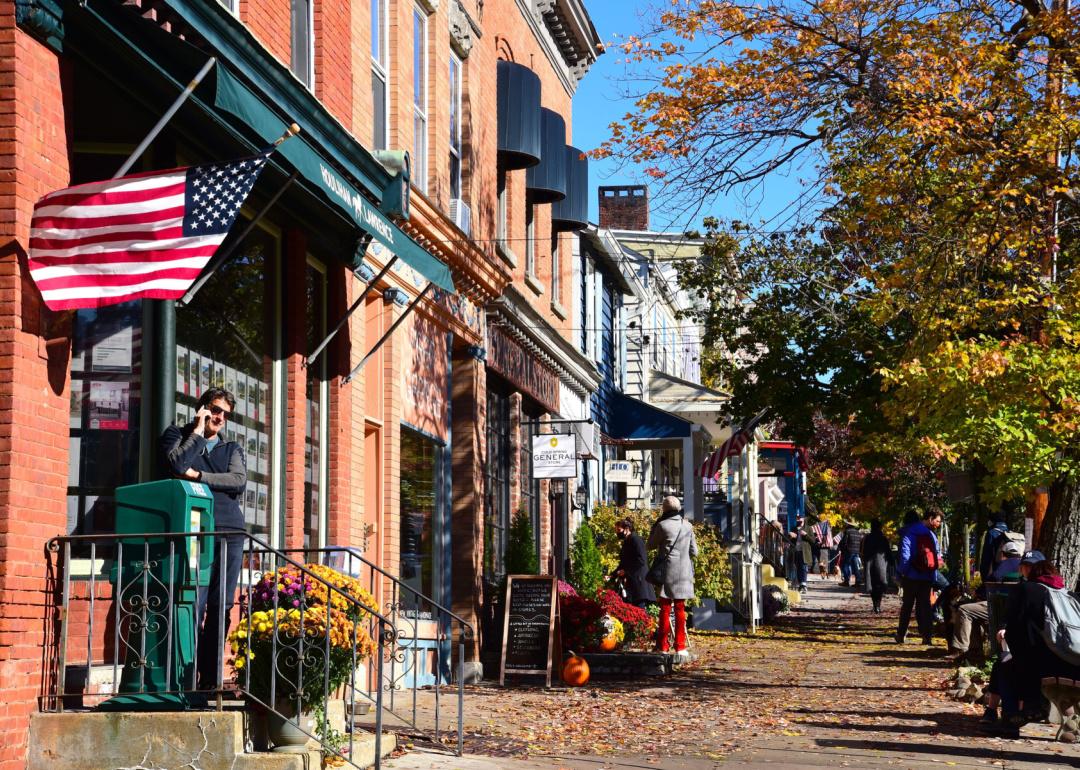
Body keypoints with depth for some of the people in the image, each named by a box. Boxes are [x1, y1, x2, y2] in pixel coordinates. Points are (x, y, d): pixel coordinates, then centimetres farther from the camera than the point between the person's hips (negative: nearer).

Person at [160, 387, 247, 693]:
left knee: (221, 607, -1)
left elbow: (238, 482, 4)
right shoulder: (177, 435, 15)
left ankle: (211, 678, 2)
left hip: (230, 531, 4)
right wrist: (198, 431, 1)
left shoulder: (232, 448, 22)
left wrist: (198, 476, -3)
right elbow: (177, 466, -7)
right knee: (193, 604, -13)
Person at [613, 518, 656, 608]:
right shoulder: (626, 542, 19)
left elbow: (641, 560, -17)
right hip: (630, 583, 9)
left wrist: (626, 571, -15)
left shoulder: (636, 539, -8)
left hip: (638, 582, -9)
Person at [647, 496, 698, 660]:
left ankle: (663, 646, 2)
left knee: (665, 609, 3)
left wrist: (655, 525, 7)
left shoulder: (662, 525, -10)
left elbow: (650, 545, 2)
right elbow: (694, 551, 7)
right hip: (683, 573, 3)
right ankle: (680, 647, 8)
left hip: (667, 572, -3)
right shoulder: (688, 526, 2)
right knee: (680, 610, 10)